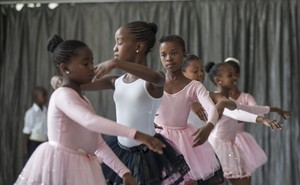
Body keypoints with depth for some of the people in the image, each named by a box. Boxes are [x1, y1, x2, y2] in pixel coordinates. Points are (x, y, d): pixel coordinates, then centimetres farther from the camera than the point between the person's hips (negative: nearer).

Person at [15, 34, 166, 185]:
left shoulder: (82, 100, 15)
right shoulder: (63, 94, -13)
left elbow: (98, 144, 16)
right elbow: (90, 121, -33)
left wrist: (124, 172, 7)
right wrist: (135, 134, -41)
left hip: (80, 170, 9)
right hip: (60, 167, -9)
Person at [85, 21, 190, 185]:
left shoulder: (152, 82, -14)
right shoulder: (117, 82, 5)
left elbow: (156, 77, -39)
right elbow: (81, 84, 3)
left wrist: (115, 63, -45)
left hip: (148, 155, -6)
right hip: (120, 152, 7)